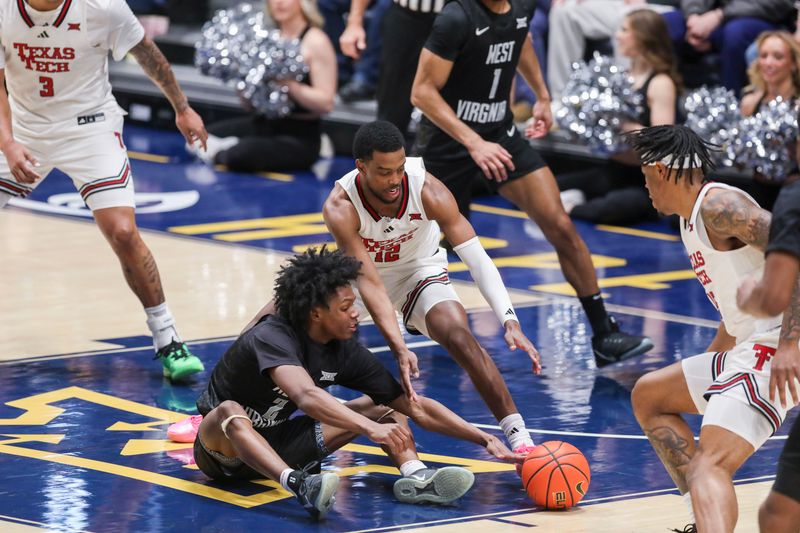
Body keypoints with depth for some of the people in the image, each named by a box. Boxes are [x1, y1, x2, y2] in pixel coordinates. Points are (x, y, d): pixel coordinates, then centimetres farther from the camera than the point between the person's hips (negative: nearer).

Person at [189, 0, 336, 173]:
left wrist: (287, 83, -25)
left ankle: (220, 154, -2)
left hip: (299, 137, -6)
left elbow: (326, 103, -16)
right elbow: (251, 106, 12)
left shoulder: (315, 41, -8)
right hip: (264, 125, 6)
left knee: (240, 154, -30)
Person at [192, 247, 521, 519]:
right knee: (230, 410, -41)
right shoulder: (271, 338, -27)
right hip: (223, 445, -6)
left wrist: (485, 439, -11)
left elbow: (417, 408, -5)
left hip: (277, 445, 6)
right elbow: (307, 396, -46)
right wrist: (370, 428, -56)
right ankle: (297, 484, -62)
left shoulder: (345, 353, -7)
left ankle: (413, 476, -31)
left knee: (385, 405, -3)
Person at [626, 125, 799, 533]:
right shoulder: (691, 220, 19)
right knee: (648, 396, 25)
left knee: (710, 464, -27)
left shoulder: (717, 205, -13)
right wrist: (707, 364, 38)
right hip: (749, 350, 11)